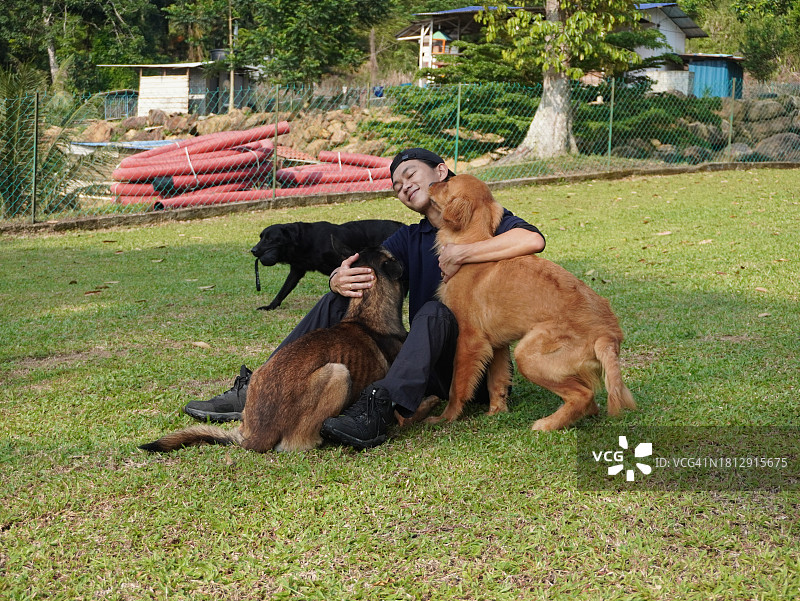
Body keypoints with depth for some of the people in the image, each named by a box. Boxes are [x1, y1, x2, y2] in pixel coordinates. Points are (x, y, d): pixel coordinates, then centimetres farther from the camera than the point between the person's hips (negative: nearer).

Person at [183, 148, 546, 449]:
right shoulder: (409, 238, 17)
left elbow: (532, 240, -23)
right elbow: (365, 268, 0)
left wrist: (461, 254, -24)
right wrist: (340, 279, -23)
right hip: (422, 365, 6)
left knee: (436, 312, -35)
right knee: (338, 303, -4)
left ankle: (378, 411, -55)